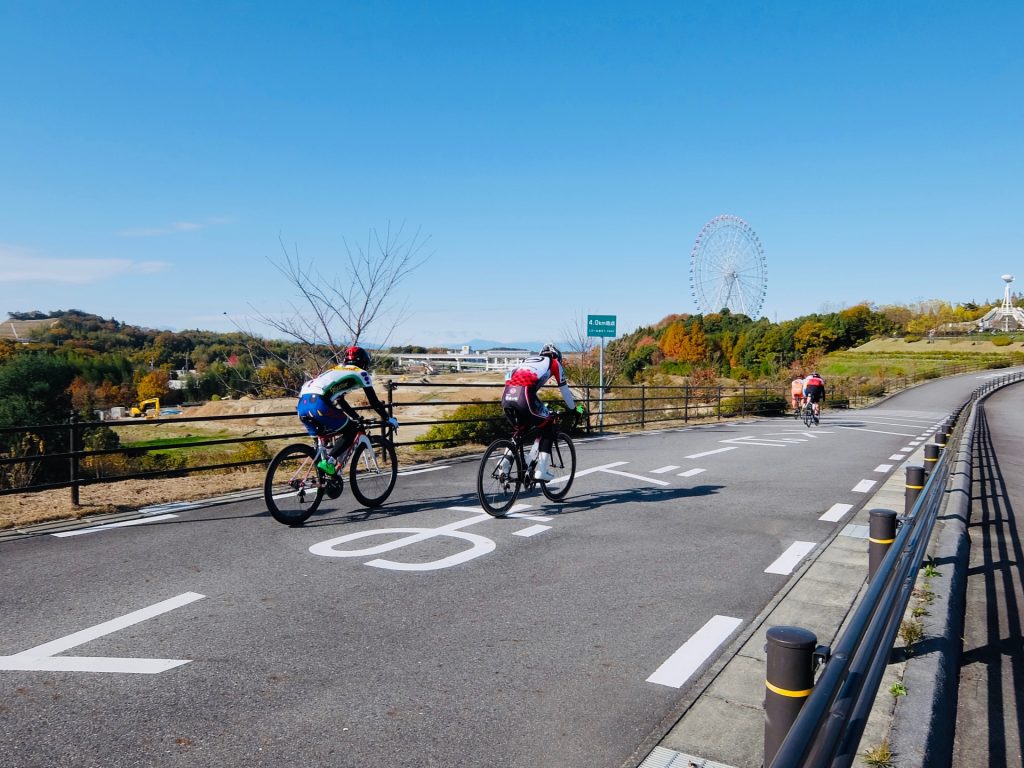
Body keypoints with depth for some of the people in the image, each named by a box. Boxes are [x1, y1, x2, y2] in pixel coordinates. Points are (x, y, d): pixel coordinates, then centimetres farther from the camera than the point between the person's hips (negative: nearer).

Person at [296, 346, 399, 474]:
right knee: (351, 430, 9)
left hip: (302, 404, 8)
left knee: (322, 439, 24)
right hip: (318, 404, -8)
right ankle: (329, 461, -6)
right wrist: (388, 419, 25)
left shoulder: (336, 370, 34)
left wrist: (357, 418, 48)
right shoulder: (360, 372, 14)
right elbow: (373, 401, 13)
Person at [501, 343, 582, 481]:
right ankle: (541, 471, 7)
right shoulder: (554, 363, 24)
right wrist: (573, 409, 41)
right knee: (548, 428, 16)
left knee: (520, 429, 30)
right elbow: (564, 388, 28)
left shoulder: (528, 359, 37)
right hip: (524, 398, -6)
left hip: (506, 397, 6)